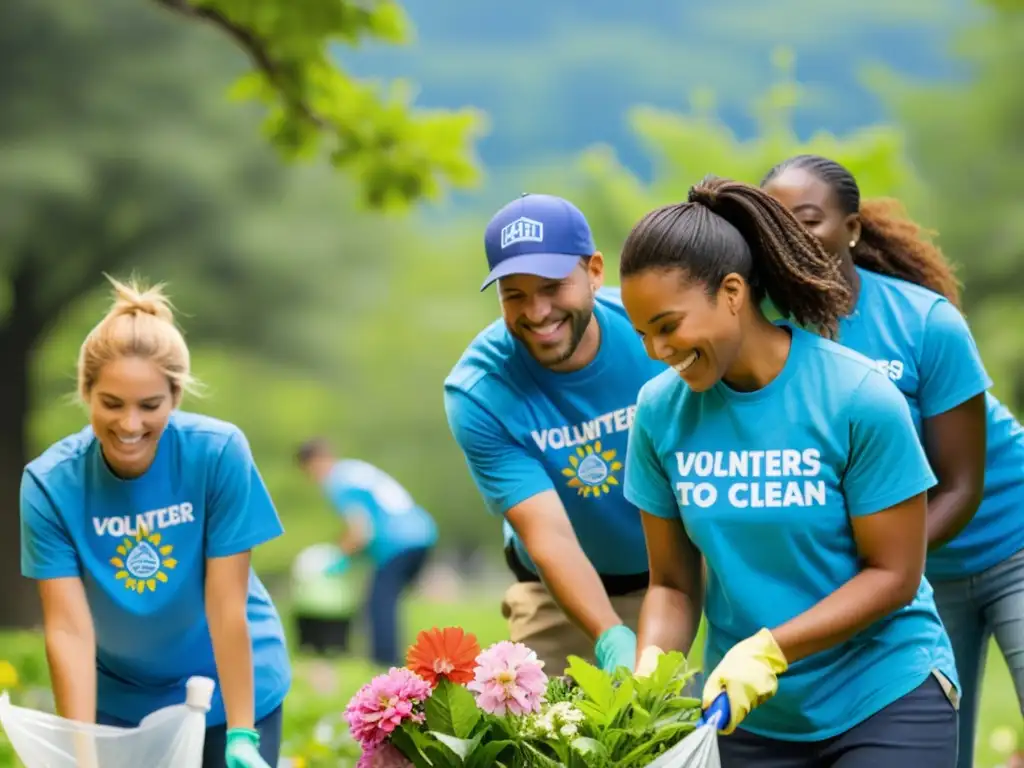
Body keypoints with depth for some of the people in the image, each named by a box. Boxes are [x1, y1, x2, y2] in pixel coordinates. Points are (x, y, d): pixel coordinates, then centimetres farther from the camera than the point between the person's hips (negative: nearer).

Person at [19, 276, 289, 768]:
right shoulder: (50, 483, -18)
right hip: (120, 699, 1)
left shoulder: (219, 453, -21)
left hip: (231, 689, -1)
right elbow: (68, 628, -21)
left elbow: (226, 608, -20)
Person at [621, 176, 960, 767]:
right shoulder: (661, 411, -4)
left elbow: (894, 574, -11)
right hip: (749, 716, 4)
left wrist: (767, 650, -21)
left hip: (886, 698, -3)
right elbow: (673, 584, 2)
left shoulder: (858, 398, -15)